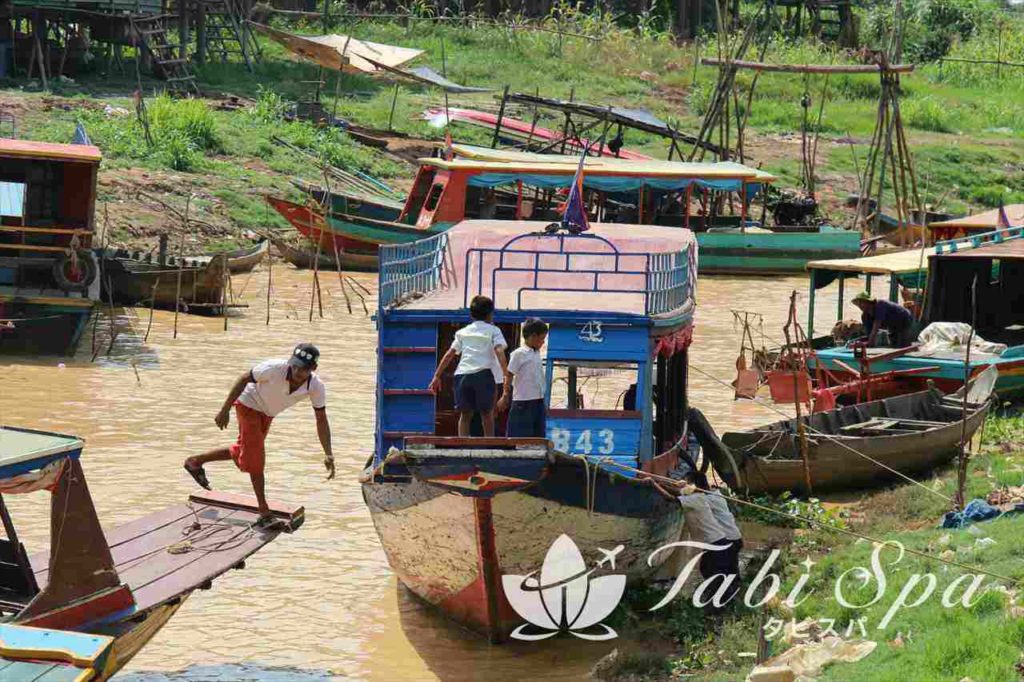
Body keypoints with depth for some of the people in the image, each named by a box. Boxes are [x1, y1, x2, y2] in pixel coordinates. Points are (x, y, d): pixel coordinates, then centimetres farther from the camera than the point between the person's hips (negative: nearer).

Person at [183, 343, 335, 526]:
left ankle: (196, 462, 37)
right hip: (249, 403, -5)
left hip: (268, 412, 5)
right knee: (254, 456, -11)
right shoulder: (275, 368, -37)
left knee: (243, 452, 18)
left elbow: (321, 419, -17)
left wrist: (328, 454, -24)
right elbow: (244, 379, -22)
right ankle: (264, 512, -6)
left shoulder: (316, 386, -27)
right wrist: (225, 410, -19)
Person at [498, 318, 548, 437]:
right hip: (523, 402, -8)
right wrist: (505, 397, -14)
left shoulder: (537, 354, 13)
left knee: (539, 435, 7)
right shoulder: (519, 354, -8)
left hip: (538, 402, 8)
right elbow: (509, 376, -8)